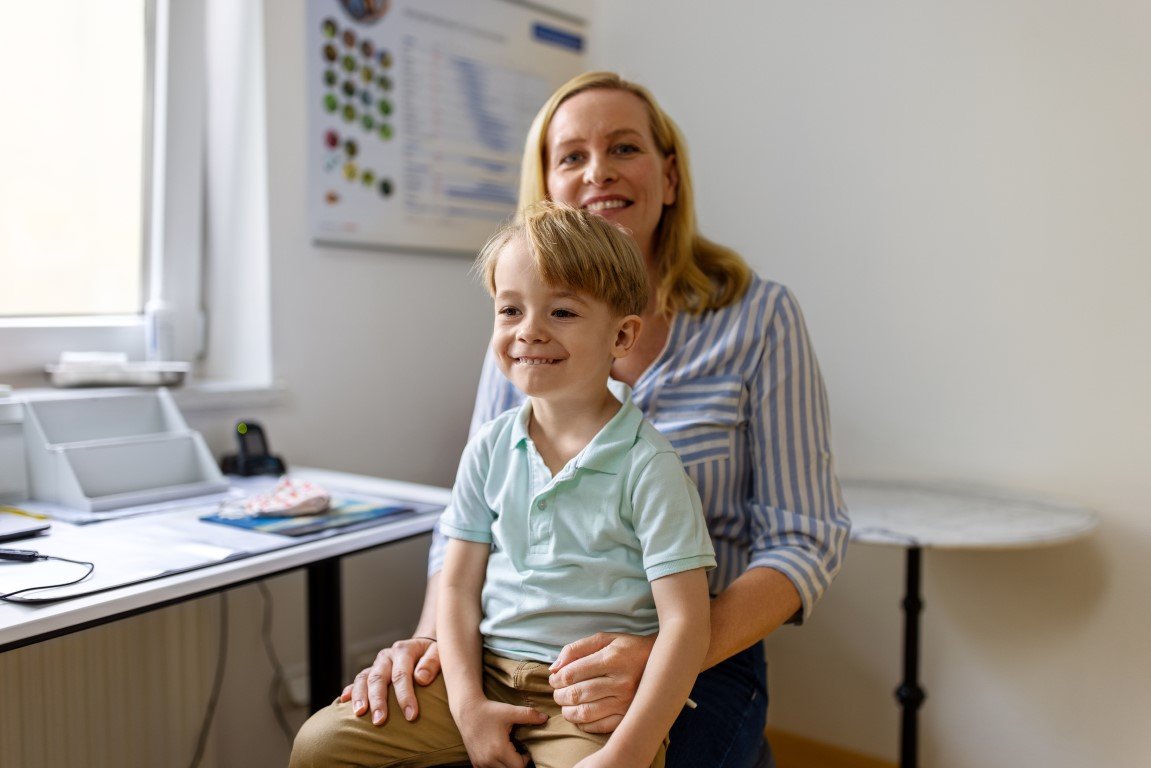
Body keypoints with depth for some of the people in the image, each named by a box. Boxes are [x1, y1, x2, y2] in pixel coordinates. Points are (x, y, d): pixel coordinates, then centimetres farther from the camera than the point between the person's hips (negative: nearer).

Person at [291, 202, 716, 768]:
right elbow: (458, 585, 6)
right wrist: (467, 706, -5)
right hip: (485, 672, 4)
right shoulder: (490, 449, 4)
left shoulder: (646, 465, -11)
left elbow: (684, 622, -13)